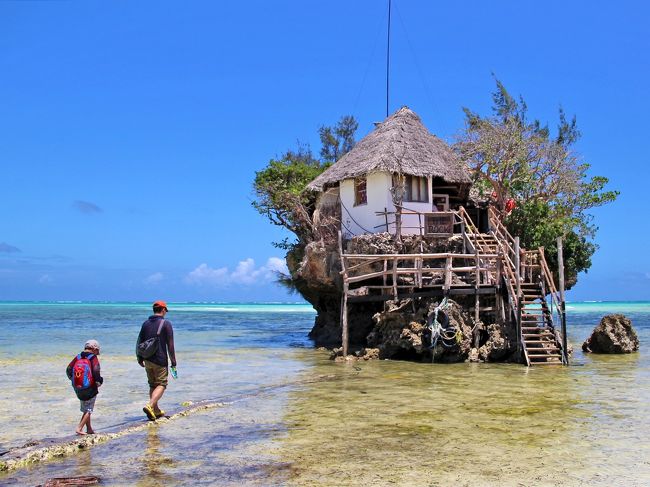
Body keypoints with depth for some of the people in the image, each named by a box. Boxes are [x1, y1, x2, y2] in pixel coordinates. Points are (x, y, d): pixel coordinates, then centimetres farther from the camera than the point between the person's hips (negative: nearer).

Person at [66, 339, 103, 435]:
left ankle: (89, 429, 25)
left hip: (78, 389, 5)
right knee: (88, 410, 8)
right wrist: (98, 383, -4)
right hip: (90, 389, -5)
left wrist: (74, 381, 15)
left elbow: (68, 370, 4)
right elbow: (96, 373, -19)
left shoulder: (77, 358, 4)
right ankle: (79, 428, -1)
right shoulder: (93, 358, -10)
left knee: (85, 409, 19)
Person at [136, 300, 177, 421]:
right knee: (161, 384, 2)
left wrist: (140, 358, 22)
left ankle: (156, 411, 21)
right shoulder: (166, 324, -8)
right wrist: (173, 363, -7)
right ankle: (150, 406, -17)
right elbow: (170, 345, -10)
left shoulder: (146, 323, 9)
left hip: (147, 360, 6)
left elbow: (139, 342, 13)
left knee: (152, 385, 16)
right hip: (160, 360, -6)